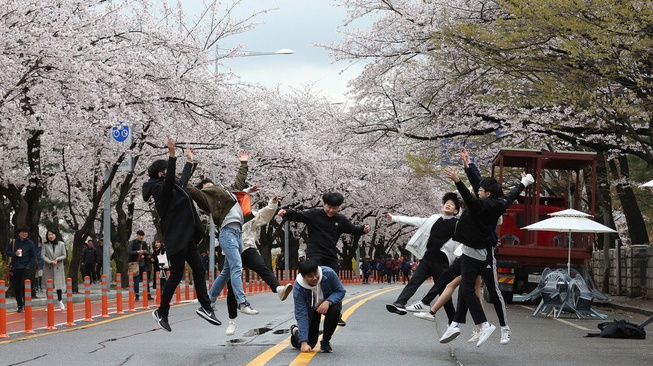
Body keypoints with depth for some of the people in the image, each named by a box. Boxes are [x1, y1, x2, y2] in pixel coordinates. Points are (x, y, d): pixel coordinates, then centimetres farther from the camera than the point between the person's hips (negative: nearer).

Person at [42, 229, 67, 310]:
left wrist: (57, 259, -15)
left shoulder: (61, 244, 3)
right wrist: (50, 262, -18)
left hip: (58, 268, 0)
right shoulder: (45, 245, 3)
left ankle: (60, 301, 13)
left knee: (59, 285, -1)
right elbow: (42, 255, -4)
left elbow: (64, 255, 3)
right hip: (48, 268, 0)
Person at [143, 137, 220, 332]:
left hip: (187, 238, 10)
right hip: (175, 239, -10)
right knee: (176, 275, -6)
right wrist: (172, 156, -41)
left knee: (199, 270, 10)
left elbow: (183, 180, 38)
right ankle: (162, 312, 3)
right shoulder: (160, 189, -12)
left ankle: (205, 307, 15)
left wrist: (189, 162, 48)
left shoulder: (174, 187, 18)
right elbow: (169, 180, -32)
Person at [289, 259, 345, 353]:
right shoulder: (298, 288, -32)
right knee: (309, 344, -8)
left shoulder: (328, 273, -32)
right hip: (311, 309, -1)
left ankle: (325, 342, -11)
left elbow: (340, 291, -18)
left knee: (335, 310, -35)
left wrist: (328, 302, -39)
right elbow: (301, 315, -30)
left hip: (329, 303, 1)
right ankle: (295, 331, 30)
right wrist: (304, 343, -35)